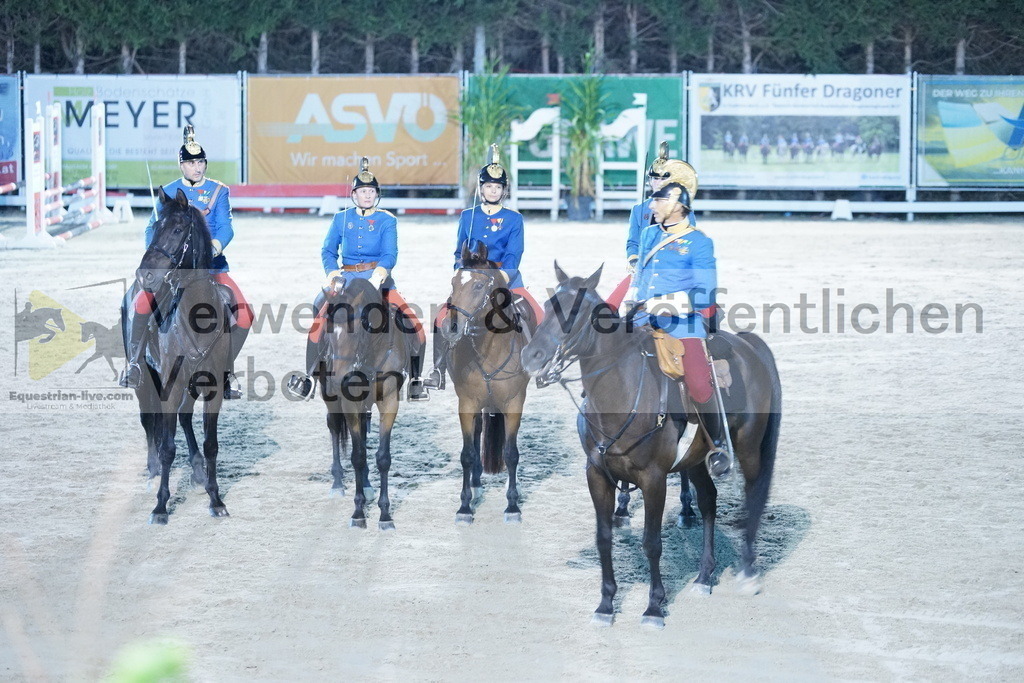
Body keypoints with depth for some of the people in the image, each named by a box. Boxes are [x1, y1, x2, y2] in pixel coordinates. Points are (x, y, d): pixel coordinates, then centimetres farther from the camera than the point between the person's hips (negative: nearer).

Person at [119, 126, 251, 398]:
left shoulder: (218, 191, 6)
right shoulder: (168, 193, 8)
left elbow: (225, 227, -5)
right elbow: (153, 229, 7)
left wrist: (216, 246, -26)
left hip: (211, 266, 1)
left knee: (244, 315, -15)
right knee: (141, 304, -26)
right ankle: (135, 365, -9)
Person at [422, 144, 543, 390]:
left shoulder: (514, 219, 4)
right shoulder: (468, 217, 10)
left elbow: (513, 255, -6)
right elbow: (460, 253, 11)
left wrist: (502, 276, -22)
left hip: (506, 280, -1)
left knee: (534, 316, -21)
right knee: (443, 318, -19)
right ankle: (438, 373, -12)